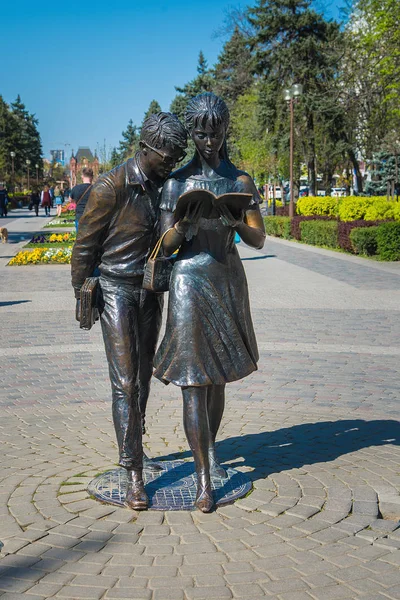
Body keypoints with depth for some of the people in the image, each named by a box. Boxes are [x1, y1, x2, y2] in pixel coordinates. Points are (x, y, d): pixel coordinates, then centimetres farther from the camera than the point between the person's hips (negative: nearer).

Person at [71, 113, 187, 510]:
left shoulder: (164, 185, 5)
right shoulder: (110, 188, -17)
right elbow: (85, 246, -9)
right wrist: (81, 298, -2)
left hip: (150, 293, 6)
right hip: (116, 293, -6)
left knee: (143, 377, 15)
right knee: (125, 383, -9)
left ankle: (134, 448, 33)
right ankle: (134, 477, -7)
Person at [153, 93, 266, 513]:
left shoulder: (241, 181, 5)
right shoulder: (176, 182, 1)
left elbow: (259, 240, 2)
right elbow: (165, 244, -1)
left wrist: (235, 222, -18)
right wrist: (184, 224, -22)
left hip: (229, 280, 3)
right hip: (189, 280, -2)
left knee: (218, 376, 13)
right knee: (193, 380, -7)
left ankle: (210, 451, 34)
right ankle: (203, 479, -4)